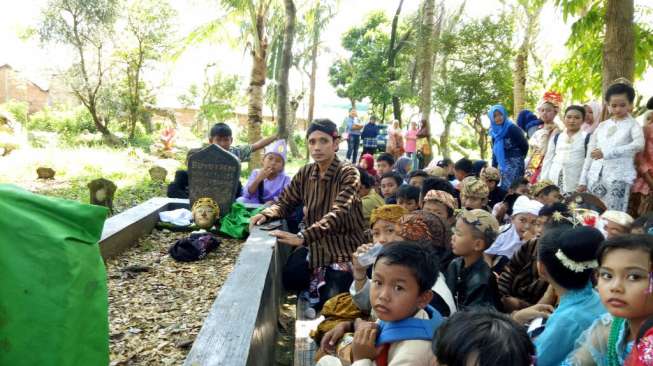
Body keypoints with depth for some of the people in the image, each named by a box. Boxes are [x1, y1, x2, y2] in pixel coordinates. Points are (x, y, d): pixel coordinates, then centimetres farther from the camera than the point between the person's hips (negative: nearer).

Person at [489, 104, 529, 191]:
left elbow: (525, 145, -8)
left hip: (514, 166, -7)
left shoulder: (512, 128, -9)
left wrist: (518, 159, 3)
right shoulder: (494, 132, 10)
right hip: (502, 167, 7)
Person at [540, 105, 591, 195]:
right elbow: (548, 160, 13)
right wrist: (543, 182, 8)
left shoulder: (586, 138, 1)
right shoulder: (556, 137, 12)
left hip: (575, 184, -3)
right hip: (554, 181, 3)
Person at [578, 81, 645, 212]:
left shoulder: (633, 124, 2)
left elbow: (639, 144, -20)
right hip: (595, 176, 4)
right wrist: (583, 180, 9)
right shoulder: (602, 125, 14)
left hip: (619, 176, -4)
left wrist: (607, 152, -27)